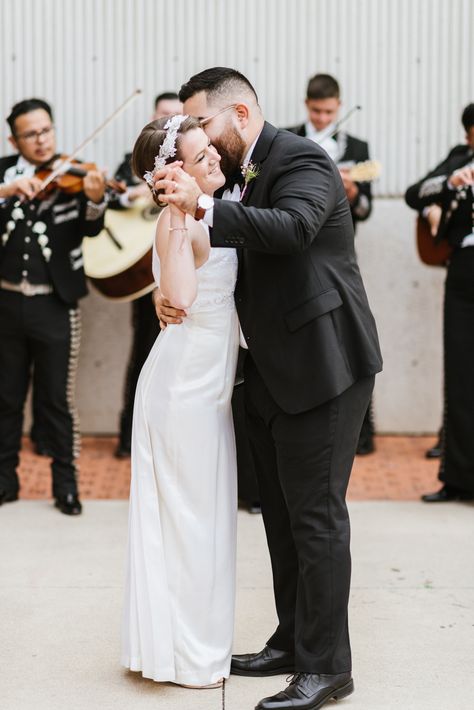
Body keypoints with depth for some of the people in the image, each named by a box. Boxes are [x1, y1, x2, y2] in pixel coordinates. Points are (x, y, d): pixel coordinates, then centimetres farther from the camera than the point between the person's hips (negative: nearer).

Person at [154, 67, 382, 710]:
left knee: (315, 516, -5)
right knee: (283, 516, 16)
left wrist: (205, 207, -43)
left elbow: (294, 227, -33)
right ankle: (292, 644, 28)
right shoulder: (241, 178, 12)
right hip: (273, 372, 9)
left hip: (321, 367, -9)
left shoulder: (302, 160, -13)